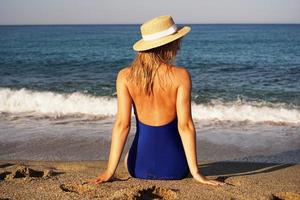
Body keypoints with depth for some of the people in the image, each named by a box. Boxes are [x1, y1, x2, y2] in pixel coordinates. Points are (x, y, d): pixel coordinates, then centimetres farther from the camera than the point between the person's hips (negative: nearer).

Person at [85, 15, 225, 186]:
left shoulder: (125, 76, -8)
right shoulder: (180, 75, -14)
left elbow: (122, 124, -11)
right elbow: (185, 126, -16)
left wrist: (110, 171, -8)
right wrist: (195, 172, -10)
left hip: (139, 166, 1)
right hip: (173, 168, -1)